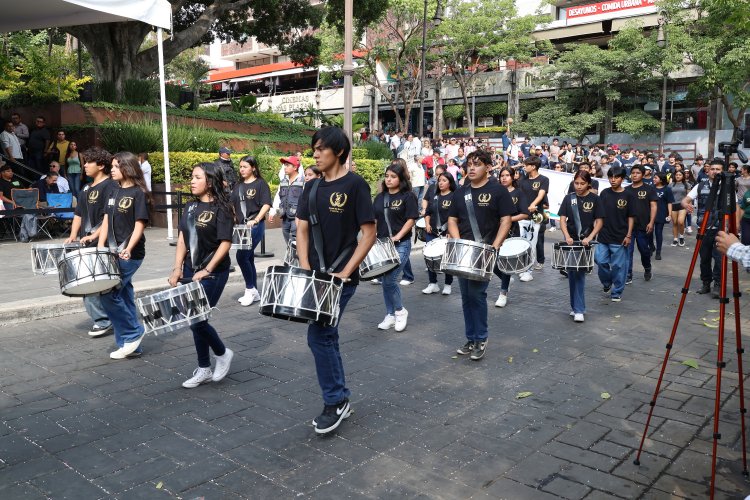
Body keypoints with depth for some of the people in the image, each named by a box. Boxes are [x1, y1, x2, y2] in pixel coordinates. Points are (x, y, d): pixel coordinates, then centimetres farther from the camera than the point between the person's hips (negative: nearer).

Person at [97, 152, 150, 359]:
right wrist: (100, 247, 2)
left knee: (108, 294, -11)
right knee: (124, 297, 10)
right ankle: (130, 345, 17)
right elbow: (107, 220, 12)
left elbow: (139, 225, -14)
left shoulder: (138, 193, -8)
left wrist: (128, 249, -26)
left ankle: (132, 333, 5)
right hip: (113, 253, 7)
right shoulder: (114, 191, 13)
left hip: (130, 254, -7)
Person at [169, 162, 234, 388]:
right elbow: (182, 239, 9)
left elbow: (225, 243, -16)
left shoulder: (220, 209, -11)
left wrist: (206, 271, -19)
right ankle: (204, 368, 23)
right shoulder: (190, 206, 9)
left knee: (197, 320, -8)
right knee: (194, 319, 10)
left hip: (213, 273, -7)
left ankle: (222, 353, 18)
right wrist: (177, 268, 1)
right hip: (191, 271, 7)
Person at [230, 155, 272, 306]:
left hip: (255, 226, -6)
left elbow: (266, 205, -11)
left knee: (241, 256, -14)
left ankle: (250, 289, 0)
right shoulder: (238, 186, 14)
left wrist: (255, 220, -21)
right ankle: (254, 292, 19)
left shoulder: (261, 184, -3)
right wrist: (233, 220, 1)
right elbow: (232, 206, 18)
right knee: (248, 258, 10)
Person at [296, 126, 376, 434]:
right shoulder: (312, 187, 9)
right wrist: (305, 269, -3)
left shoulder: (355, 185, -9)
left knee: (318, 336, -9)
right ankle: (340, 400, 28)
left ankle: (334, 402, 9)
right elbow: (302, 229, 10)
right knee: (326, 336, 13)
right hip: (316, 275, 7)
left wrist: (344, 273, -16)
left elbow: (369, 233, -12)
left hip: (342, 277, -7)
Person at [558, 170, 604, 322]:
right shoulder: (568, 198, 4)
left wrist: (590, 237, -17)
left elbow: (599, 221, -3)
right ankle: (576, 307, 19)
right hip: (570, 241, 3)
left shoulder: (594, 199, -1)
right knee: (572, 274, 7)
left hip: (586, 242, -2)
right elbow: (562, 219, 0)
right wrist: (567, 236, -15)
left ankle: (578, 310, -5)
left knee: (579, 274, -7)